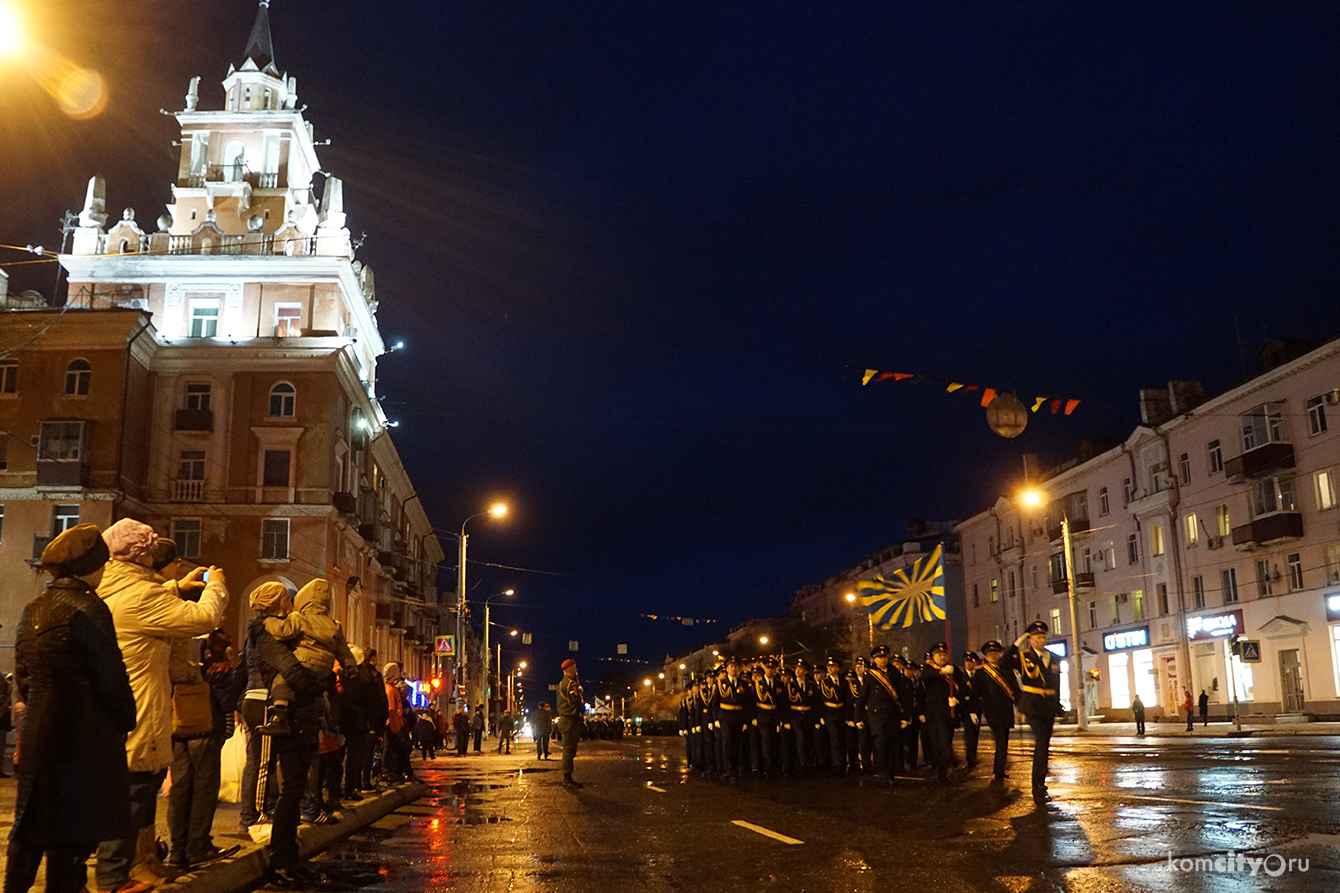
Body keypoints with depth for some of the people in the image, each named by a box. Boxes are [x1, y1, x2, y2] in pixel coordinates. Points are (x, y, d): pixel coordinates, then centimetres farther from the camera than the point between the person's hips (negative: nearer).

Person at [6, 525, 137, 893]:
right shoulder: (87, 607, -14)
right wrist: (126, 721, -2)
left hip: (36, 734, 8)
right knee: (71, 837, 0)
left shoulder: (32, 610, 10)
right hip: (81, 738, -8)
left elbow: (22, 676, 15)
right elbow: (110, 678, -14)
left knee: (29, 829, 17)